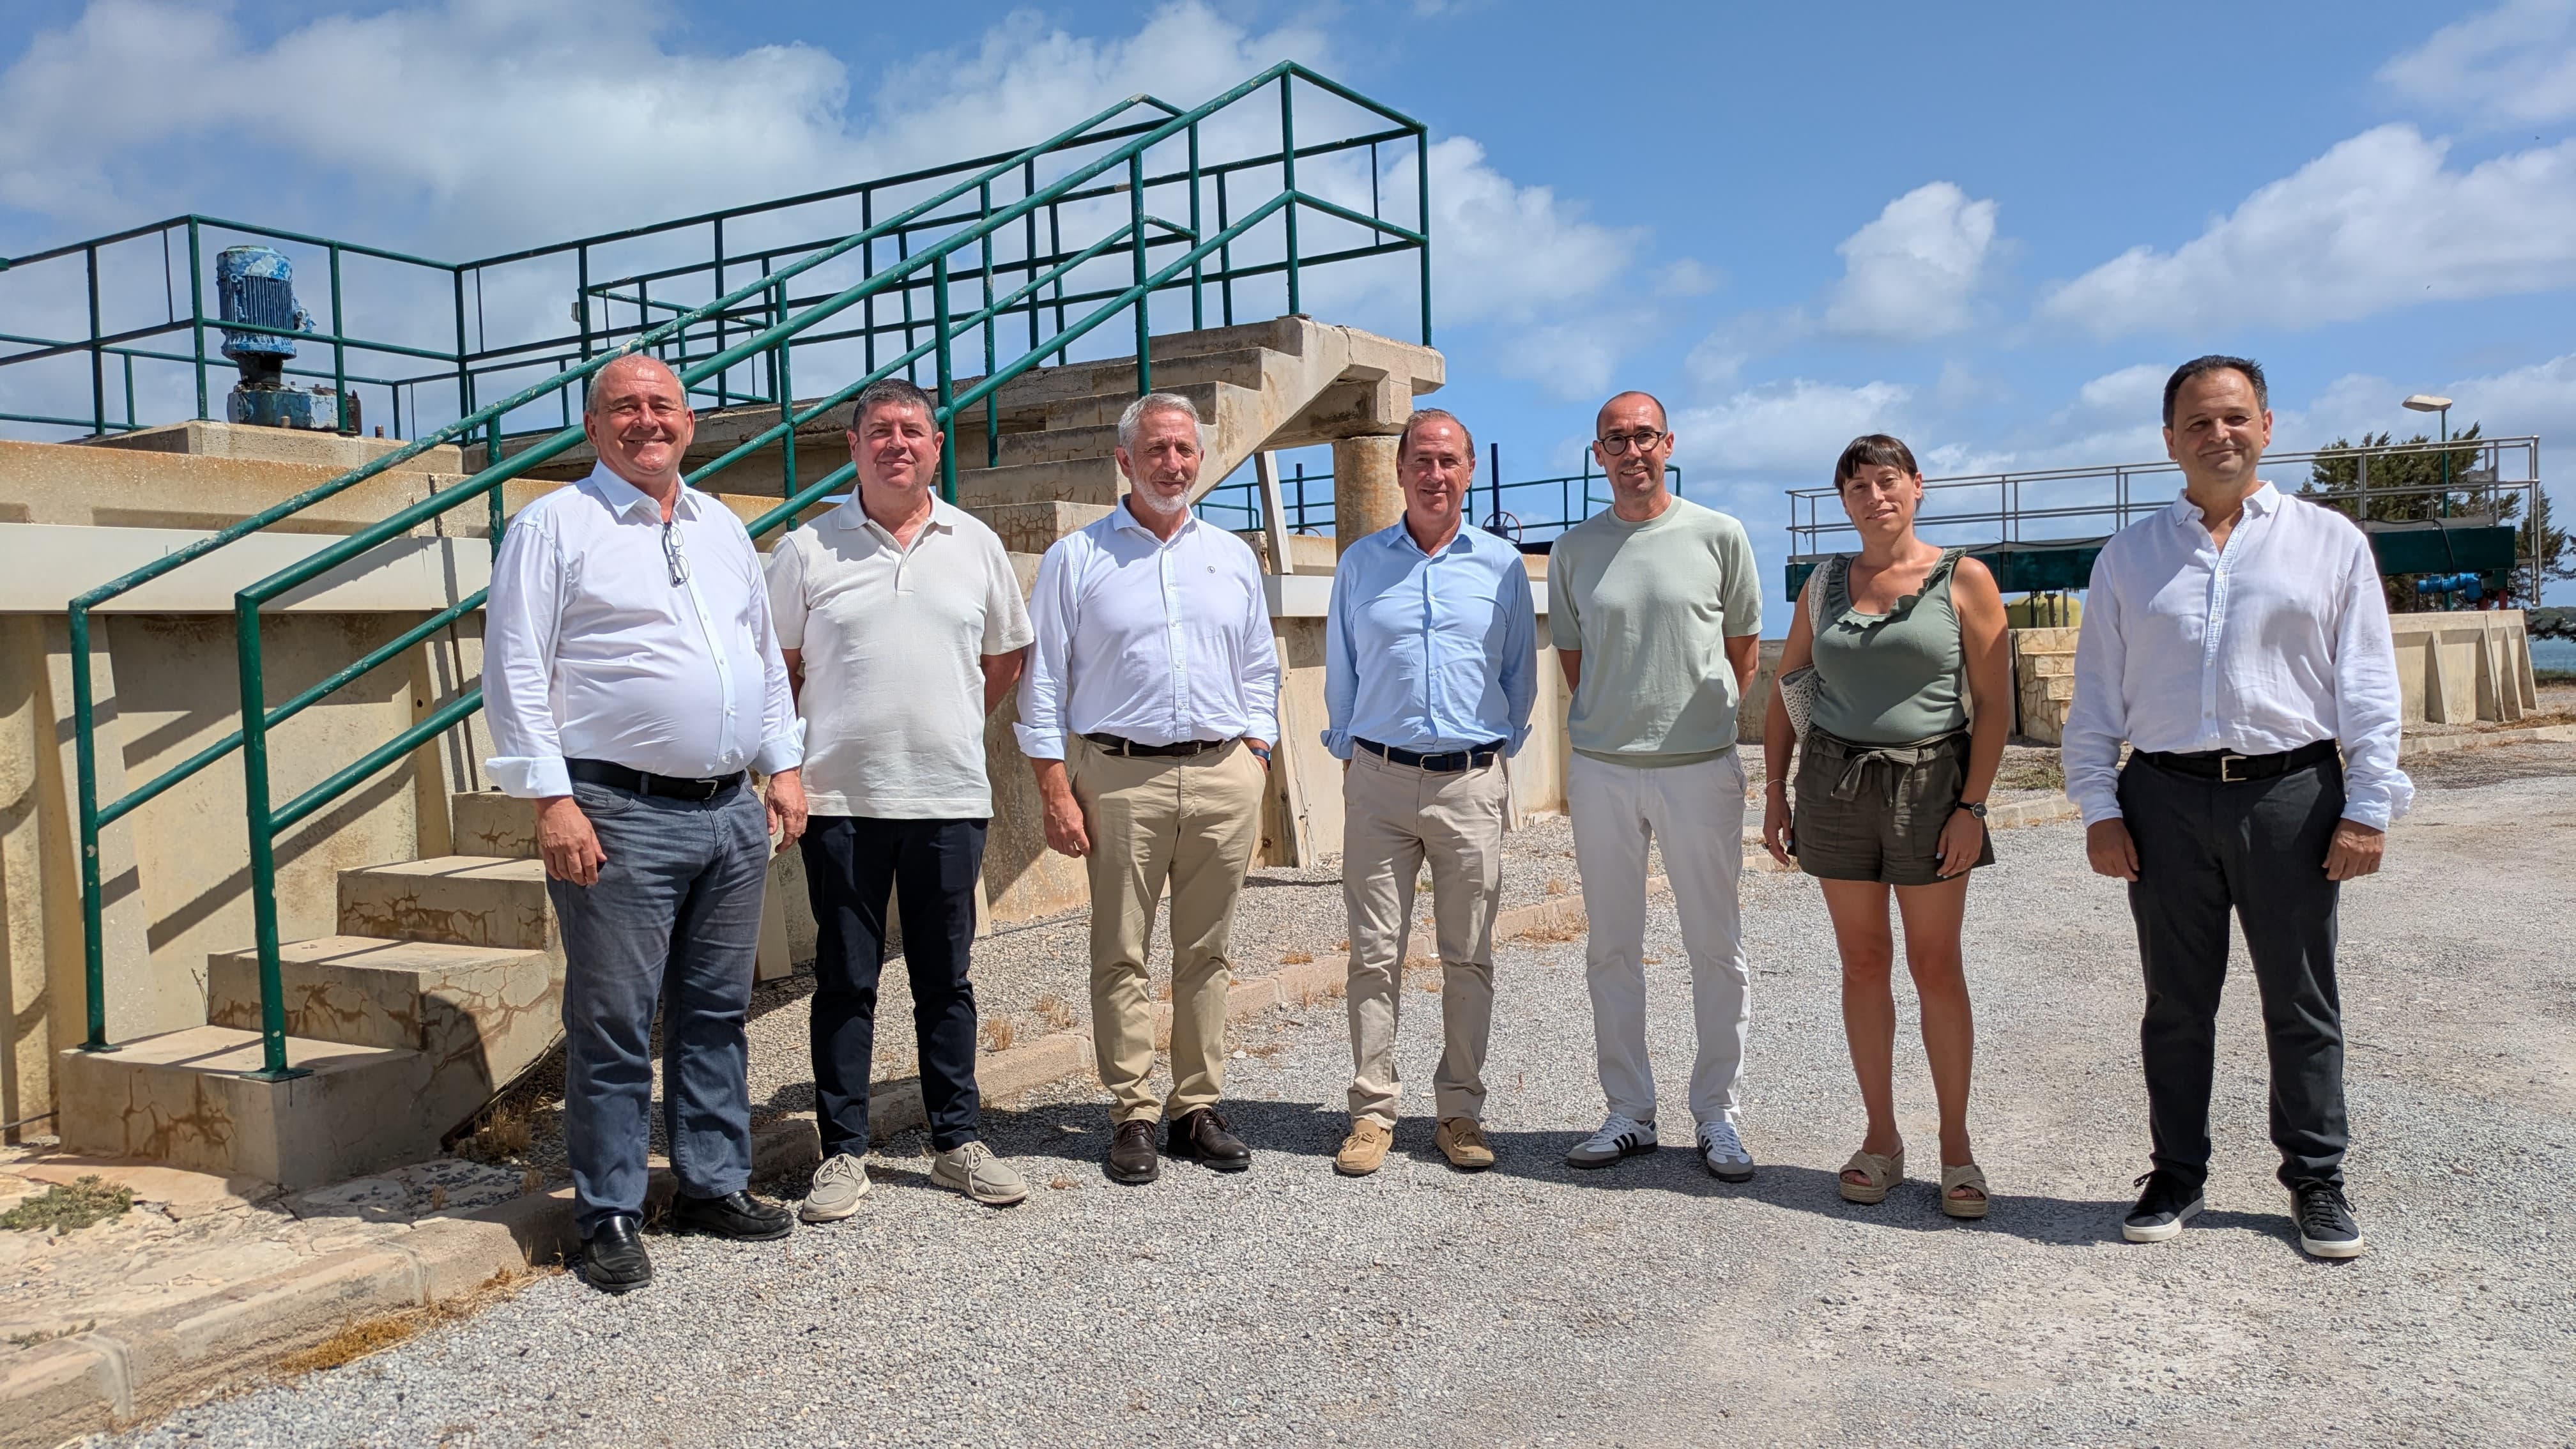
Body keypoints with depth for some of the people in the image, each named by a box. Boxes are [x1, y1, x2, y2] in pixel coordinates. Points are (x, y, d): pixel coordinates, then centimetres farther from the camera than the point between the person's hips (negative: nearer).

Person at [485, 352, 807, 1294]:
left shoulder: (723, 529, 17)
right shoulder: (554, 526, -1)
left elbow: (767, 655, 22)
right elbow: (516, 673, -6)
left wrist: (785, 766, 13)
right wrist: (552, 801, -14)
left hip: (732, 812, 6)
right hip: (621, 817, -5)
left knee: (716, 1011, 13)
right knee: (613, 1023, 0)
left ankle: (715, 1185, 25)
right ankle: (609, 1215, 12)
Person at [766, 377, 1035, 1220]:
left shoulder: (976, 545, 8)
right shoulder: (808, 549, 2)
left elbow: (1005, 657, 18)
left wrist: (950, 730, 12)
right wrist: (791, 762, 2)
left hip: (950, 798, 2)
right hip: (842, 800, -1)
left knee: (945, 977, 10)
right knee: (845, 979, 5)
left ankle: (957, 1143, 21)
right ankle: (843, 1152, 16)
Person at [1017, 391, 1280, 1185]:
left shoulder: (1233, 557, 14)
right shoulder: (1076, 559, 4)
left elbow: (1259, 672, 17)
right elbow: (1043, 682, 2)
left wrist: (1253, 766, 6)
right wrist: (1056, 791, -5)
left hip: (1223, 773, 3)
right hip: (1120, 775, -3)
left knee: (1206, 954, 7)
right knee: (1121, 955, 0)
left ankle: (1199, 1108, 16)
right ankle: (1133, 1118, 9)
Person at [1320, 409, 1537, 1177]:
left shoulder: (1502, 565, 7)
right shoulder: (1360, 563, 8)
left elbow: (1521, 673, 14)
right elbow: (1341, 672, 14)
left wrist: (1502, 754, 10)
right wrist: (1350, 754, 10)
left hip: (1471, 782, 0)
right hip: (1380, 779, 0)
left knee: (1469, 957, 5)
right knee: (1375, 955, 1)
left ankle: (1460, 1112, 15)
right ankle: (1372, 1112, 9)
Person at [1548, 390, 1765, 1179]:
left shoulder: (1719, 537, 1)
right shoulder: (1575, 549, 7)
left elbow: (1744, 650, 9)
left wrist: (1697, 719, 6)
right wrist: (1611, 724, 8)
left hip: (1700, 766, -2)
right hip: (1600, 768, 2)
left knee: (1717, 949, 4)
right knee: (1611, 949, 8)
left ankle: (1717, 1116, 17)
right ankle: (1629, 1112, 20)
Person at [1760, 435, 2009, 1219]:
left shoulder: (1963, 580, -2)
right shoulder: (1824, 585, 8)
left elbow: (1994, 702, -5)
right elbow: (1785, 692, 13)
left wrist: (1973, 806, -11)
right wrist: (1774, 792, 7)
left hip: (1928, 785, -3)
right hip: (1834, 785, 3)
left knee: (1936, 966, 1)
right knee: (1863, 962, 7)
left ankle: (1956, 1145, 12)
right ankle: (1880, 1138, 17)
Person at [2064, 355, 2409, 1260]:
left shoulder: (2331, 541, 7)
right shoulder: (2129, 556, 9)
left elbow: (2368, 684, 4)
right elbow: (2096, 693, 8)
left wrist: (2368, 807, -3)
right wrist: (2098, 808, 0)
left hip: (2291, 794, -1)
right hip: (2166, 800, 1)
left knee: (2301, 1004, 8)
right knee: (2176, 1006, 9)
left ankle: (2316, 1180, 23)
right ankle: (2178, 1175, 22)